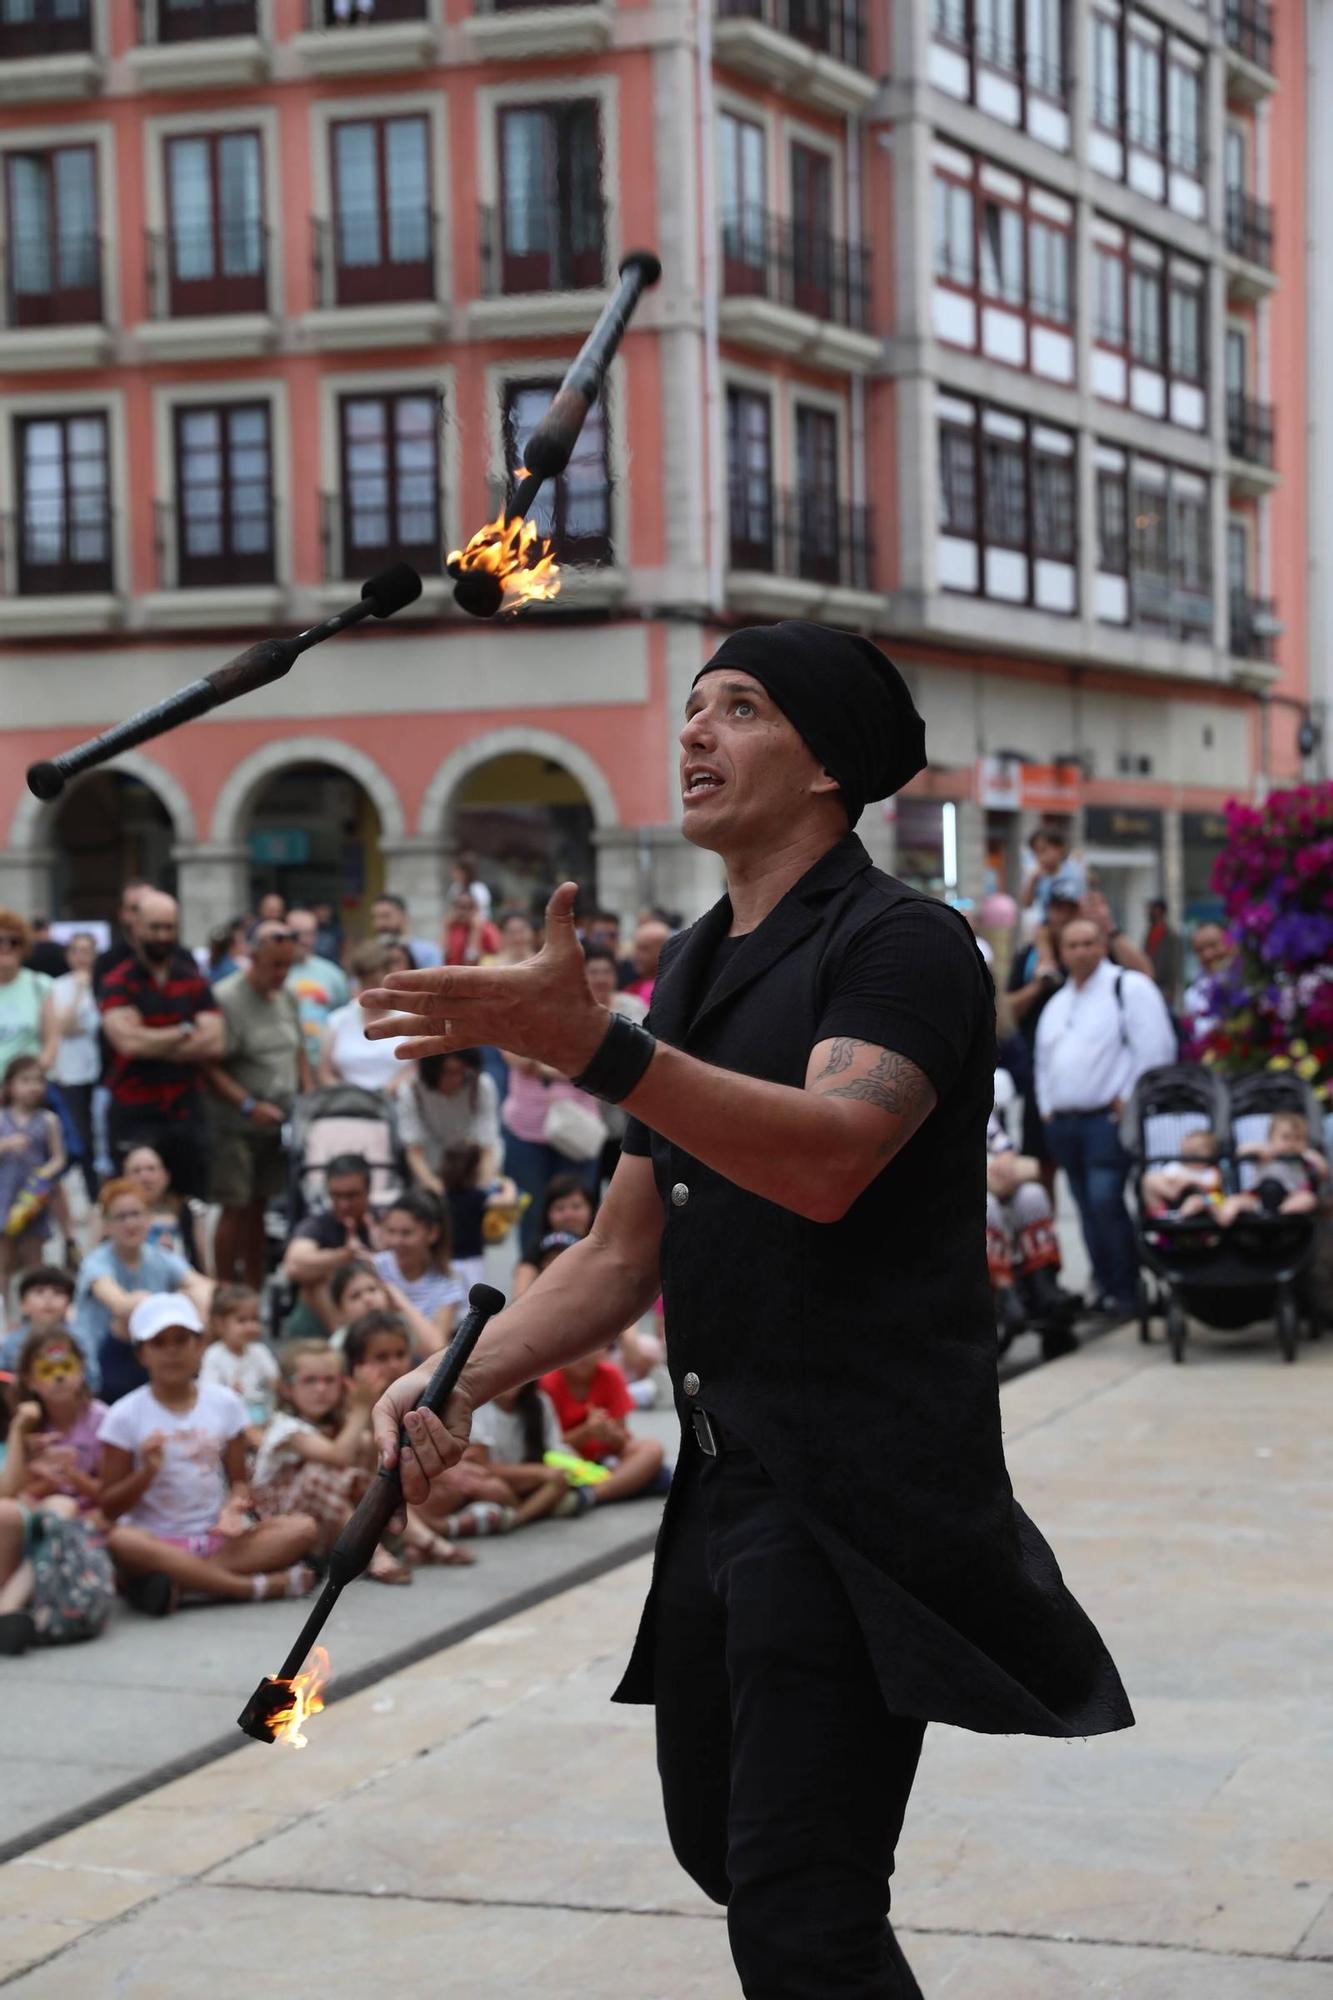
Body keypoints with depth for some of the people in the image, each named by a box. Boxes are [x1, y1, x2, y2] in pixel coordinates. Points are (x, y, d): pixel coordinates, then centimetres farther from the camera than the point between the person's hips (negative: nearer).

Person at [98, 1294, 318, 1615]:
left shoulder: (225, 1404, 7)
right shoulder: (124, 1416, -2)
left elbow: (239, 1481, 10)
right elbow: (110, 1508, -2)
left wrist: (234, 1507, -13)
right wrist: (147, 1472, -19)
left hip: (216, 1537, 3)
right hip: (157, 1540, -3)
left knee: (303, 1528, -20)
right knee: (121, 1541, -39)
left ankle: (184, 1582, -29)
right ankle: (262, 1585, -34)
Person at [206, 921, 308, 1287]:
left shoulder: (286, 996, 11)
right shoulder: (226, 999, -13)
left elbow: (299, 1053, 21)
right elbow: (211, 1068, -17)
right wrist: (249, 1105, -23)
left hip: (279, 1123, 6)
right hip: (236, 1128, -6)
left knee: (258, 1207, 11)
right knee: (236, 1208, -5)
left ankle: (255, 1293, 18)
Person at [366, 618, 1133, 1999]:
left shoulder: (900, 942, -8)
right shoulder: (691, 973, 18)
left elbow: (828, 1160, -28)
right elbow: (623, 1255, 17)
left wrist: (588, 1046, -38)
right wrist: (459, 1381, 2)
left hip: (858, 1494, -9)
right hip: (724, 1480, 9)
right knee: (718, 1846, 19)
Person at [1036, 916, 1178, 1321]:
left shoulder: (1130, 988, -4)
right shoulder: (1056, 1004, 20)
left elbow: (1154, 1048, -10)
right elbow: (1044, 1061, 26)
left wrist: (1129, 1101, -13)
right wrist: (1047, 1108, 14)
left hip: (1109, 1117, -7)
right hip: (1062, 1121, 7)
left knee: (1105, 1200, -18)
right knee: (1089, 1208, 8)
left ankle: (1127, 1291, -11)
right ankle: (1106, 1288, 14)